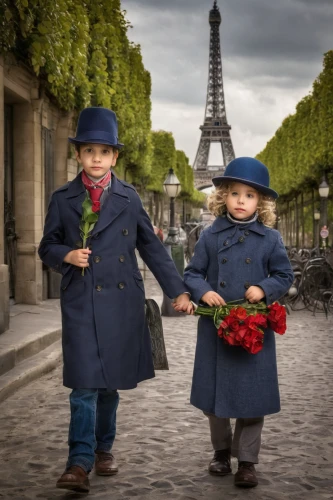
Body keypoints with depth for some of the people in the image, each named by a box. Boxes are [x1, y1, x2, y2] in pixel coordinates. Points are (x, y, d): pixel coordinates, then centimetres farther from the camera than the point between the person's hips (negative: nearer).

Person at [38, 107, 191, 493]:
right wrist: (66, 255, -13)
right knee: (84, 384, -9)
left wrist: (177, 290, 6)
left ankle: (103, 449, 28)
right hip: (80, 302, -2)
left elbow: (151, 247, 9)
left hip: (122, 302, 2)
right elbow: (47, 247, 10)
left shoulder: (129, 198, 6)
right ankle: (80, 463, -6)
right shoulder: (62, 200, 4)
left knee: (111, 381, 11)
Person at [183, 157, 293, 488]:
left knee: (252, 397, 3)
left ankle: (246, 460, 16)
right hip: (215, 327, 1)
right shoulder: (211, 236, 1)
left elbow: (284, 276, 5)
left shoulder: (270, 239, -1)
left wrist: (264, 289, -14)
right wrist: (203, 291, -14)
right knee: (214, 394, 11)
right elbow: (192, 273, 6)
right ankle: (221, 451, 31)